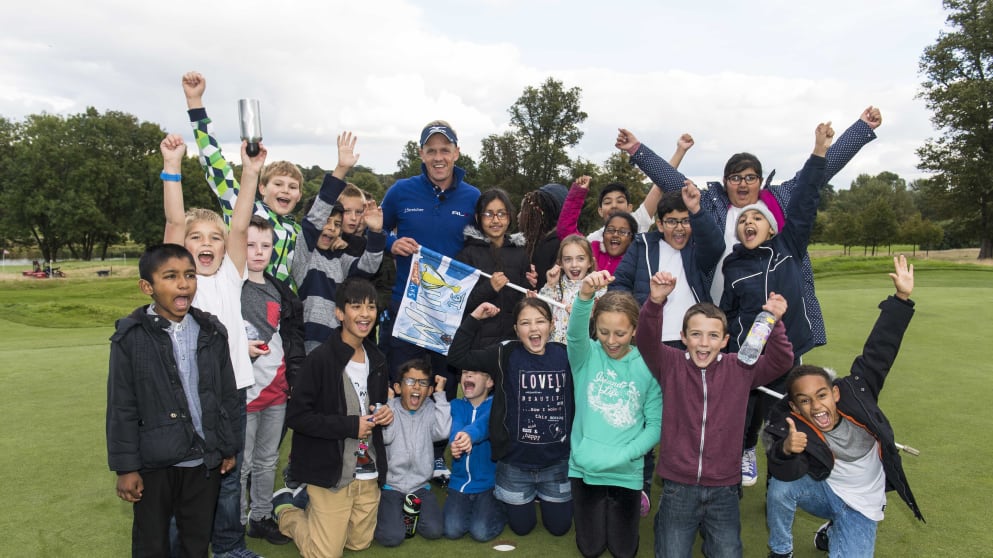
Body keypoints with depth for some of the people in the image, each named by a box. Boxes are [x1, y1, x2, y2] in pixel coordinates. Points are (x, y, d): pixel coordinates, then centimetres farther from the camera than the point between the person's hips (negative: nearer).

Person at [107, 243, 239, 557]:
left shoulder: (211, 332, 0)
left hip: (205, 460, 3)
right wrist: (125, 467, -7)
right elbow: (122, 409, -8)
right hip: (153, 463, -2)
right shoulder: (131, 337, -11)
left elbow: (227, 396, 6)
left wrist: (228, 448, 8)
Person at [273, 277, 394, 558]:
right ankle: (284, 507, 28)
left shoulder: (377, 359, 6)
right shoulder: (320, 359, -16)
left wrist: (385, 414, -3)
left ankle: (308, 503, 38)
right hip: (331, 473, -6)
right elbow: (296, 416, -18)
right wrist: (350, 425, -20)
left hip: (369, 474, 7)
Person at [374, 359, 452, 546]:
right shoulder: (390, 408, -5)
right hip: (390, 485, -2)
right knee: (392, 536, -18)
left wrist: (440, 395, -17)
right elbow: (386, 437, -21)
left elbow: (443, 432, -20)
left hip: (420, 486, 2)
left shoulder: (431, 409, -1)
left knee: (434, 530, -14)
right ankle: (384, 513, 15)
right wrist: (388, 400, -16)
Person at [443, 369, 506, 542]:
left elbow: (486, 421, -28)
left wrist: (470, 434, -51)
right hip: (459, 482, 3)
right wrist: (456, 441, -42)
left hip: (489, 482, -3)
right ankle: (471, 508, 18)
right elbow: (455, 427, -17)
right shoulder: (456, 405, 3)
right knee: (452, 530, -13)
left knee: (481, 532, -16)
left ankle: (500, 509, 15)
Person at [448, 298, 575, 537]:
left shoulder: (565, 355, -7)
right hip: (515, 461, -1)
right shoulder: (505, 355, -13)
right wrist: (474, 318, -24)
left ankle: (544, 496, 47)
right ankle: (527, 496, 47)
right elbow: (457, 356, -17)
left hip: (557, 461, 2)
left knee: (559, 527, 18)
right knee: (521, 526, 18)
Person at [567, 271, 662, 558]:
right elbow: (575, 333, -34)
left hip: (627, 471, 0)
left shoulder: (648, 366, -9)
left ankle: (632, 503, 42)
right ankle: (601, 508, 40)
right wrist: (584, 295, -53)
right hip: (585, 467, 0)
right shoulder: (586, 356, -10)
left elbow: (656, 424, -7)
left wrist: (621, 455, -20)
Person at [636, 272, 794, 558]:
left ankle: (709, 528, 33)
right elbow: (646, 341, -20)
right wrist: (655, 302, -38)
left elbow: (781, 361, -9)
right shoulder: (671, 364, -6)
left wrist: (775, 323, -26)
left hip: (723, 488, 2)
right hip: (678, 486, -1)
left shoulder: (739, 369, 0)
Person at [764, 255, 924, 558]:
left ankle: (834, 533, 21)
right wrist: (785, 450, -57)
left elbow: (878, 351, -22)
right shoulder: (791, 428, -23)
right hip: (823, 490, -1)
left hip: (861, 507, 2)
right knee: (779, 487, -32)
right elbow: (788, 475, -35)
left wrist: (902, 299, -28)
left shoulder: (855, 393, -19)